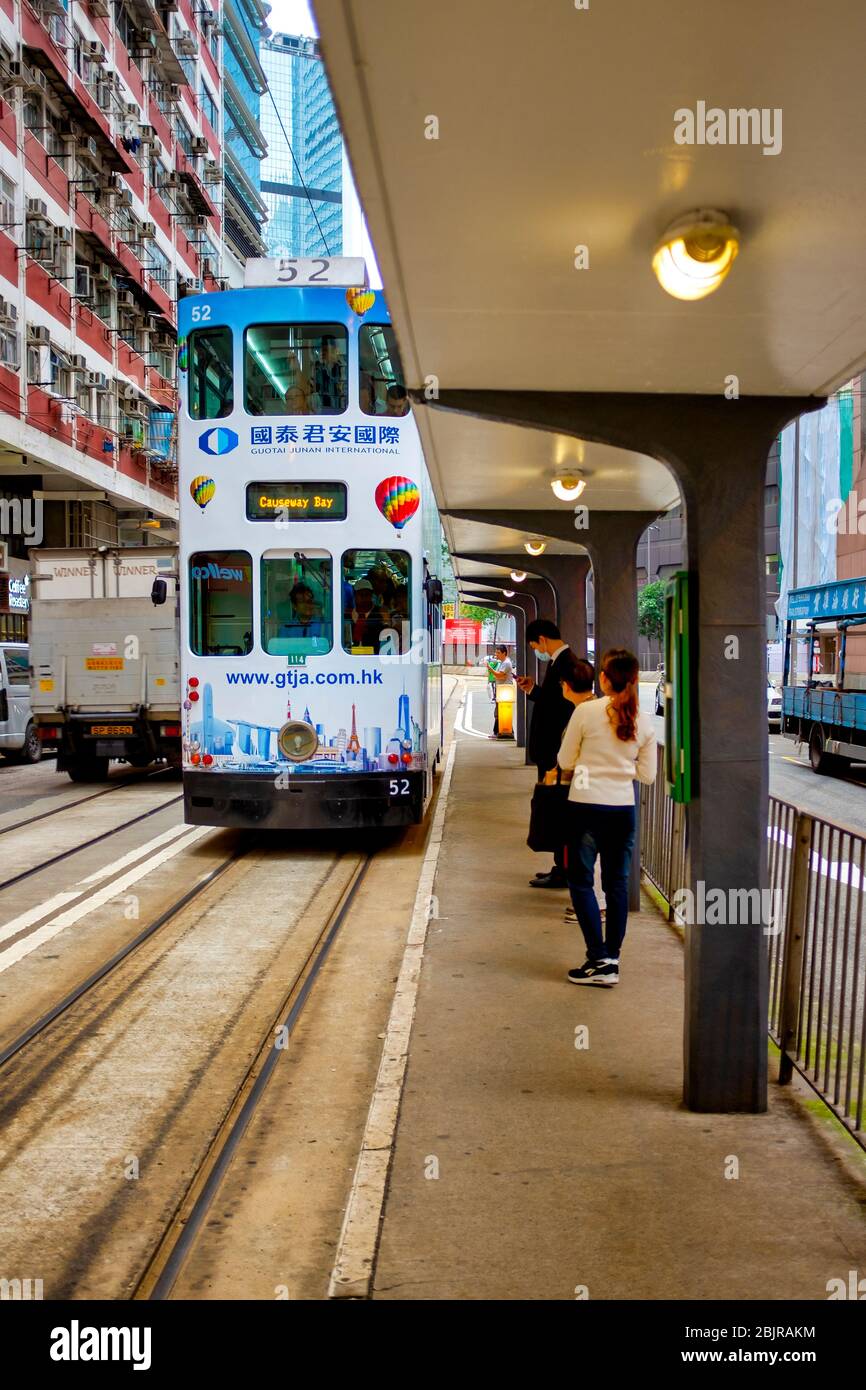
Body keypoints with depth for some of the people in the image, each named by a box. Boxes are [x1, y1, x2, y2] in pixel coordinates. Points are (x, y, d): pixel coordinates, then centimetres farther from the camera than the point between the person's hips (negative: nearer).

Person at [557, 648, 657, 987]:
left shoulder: (586, 711, -10)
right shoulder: (643, 721, 0)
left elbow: (565, 761, -1)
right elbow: (648, 774, 6)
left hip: (585, 806, -4)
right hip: (623, 809, 4)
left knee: (581, 882, 6)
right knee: (617, 884, 13)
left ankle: (599, 959, -2)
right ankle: (612, 959, 17)